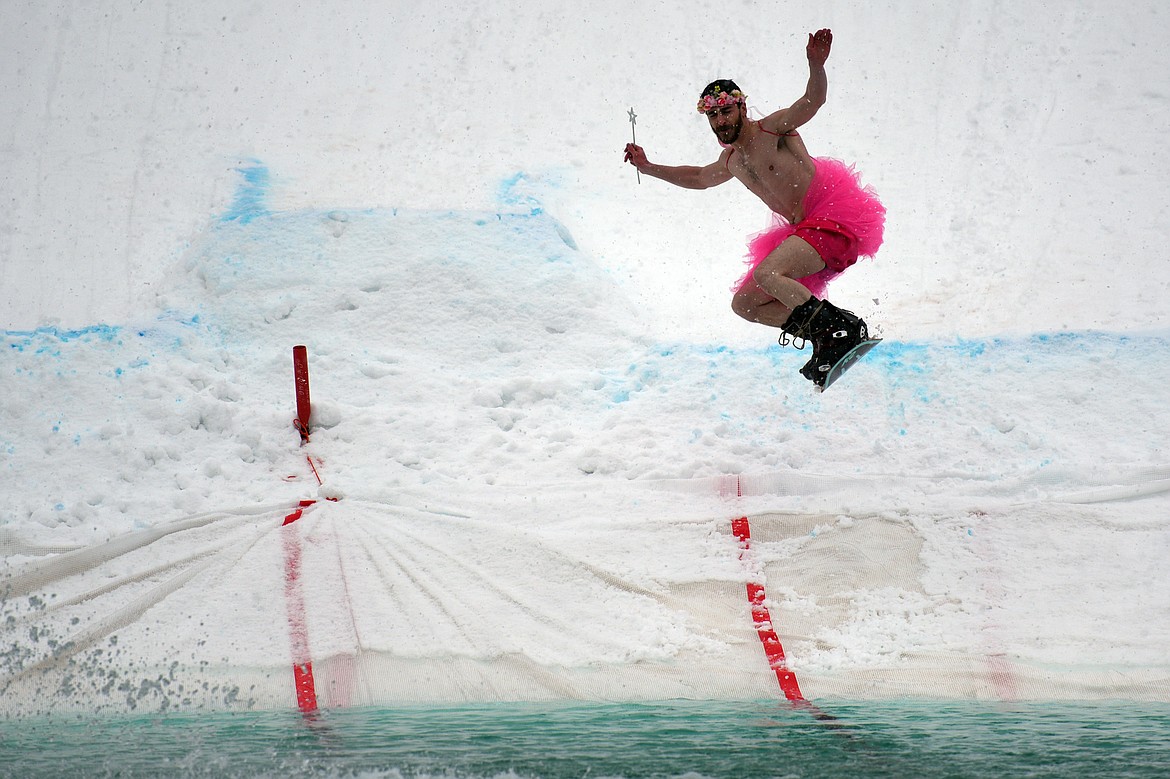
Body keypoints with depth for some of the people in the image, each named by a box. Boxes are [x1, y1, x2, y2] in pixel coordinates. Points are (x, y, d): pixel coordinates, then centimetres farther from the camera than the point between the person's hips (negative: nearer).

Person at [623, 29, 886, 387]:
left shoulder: (771, 129, -6)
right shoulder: (731, 161, 18)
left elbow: (812, 101, -22)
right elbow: (697, 177, 39)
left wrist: (816, 65, -40)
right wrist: (648, 167, 33)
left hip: (834, 215, -9)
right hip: (805, 231, 9)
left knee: (765, 274, -29)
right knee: (744, 303, 5)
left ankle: (846, 327, -26)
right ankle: (826, 337, -3)